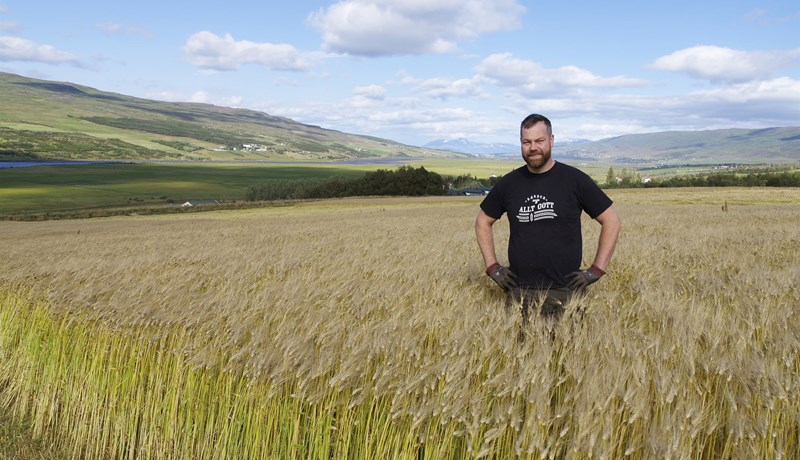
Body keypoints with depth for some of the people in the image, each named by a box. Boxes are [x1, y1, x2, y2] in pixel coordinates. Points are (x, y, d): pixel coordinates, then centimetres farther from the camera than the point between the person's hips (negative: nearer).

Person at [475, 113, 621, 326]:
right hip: (519, 292, 2)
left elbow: (611, 220, 2)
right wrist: (492, 267, 7)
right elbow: (483, 222, 17)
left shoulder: (574, 179, -3)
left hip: (565, 292, -2)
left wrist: (597, 269, -3)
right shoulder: (509, 183, 4)